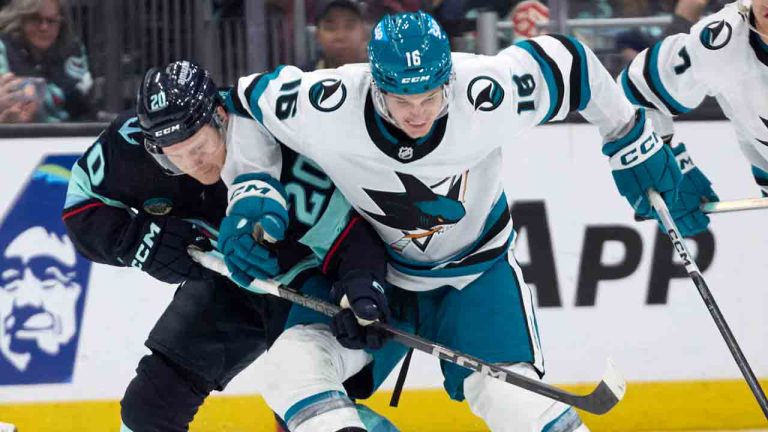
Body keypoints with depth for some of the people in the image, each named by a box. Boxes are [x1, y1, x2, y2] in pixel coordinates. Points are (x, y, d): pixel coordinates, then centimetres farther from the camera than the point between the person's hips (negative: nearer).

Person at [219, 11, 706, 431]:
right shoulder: (324, 110, -31)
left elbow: (567, 60, -13)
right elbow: (246, 101, -11)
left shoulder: (488, 98, -31)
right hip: (370, 271, 1)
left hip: (477, 265, -1)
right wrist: (252, 194, -15)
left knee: (503, 389, -19)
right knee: (295, 362, -20)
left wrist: (634, 143, -3)